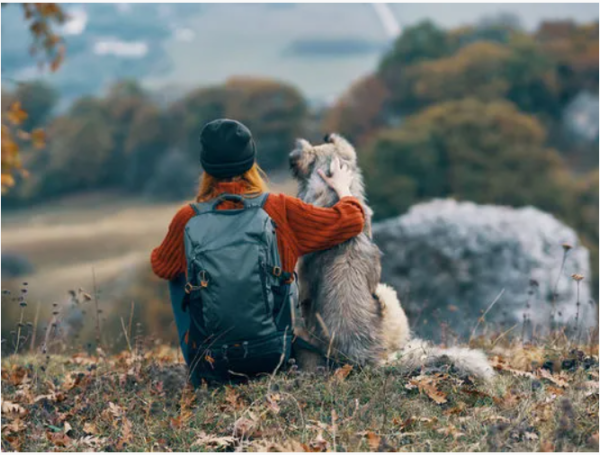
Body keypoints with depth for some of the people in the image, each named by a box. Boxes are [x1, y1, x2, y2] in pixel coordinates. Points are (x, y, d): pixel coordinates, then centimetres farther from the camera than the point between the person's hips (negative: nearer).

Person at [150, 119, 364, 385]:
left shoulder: (187, 220, -9)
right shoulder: (280, 210, -10)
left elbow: (161, 267, 11)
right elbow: (351, 221, 1)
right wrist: (343, 190, 23)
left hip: (211, 366, -1)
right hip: (272, 358, 1)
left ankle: (201, 378, 32)